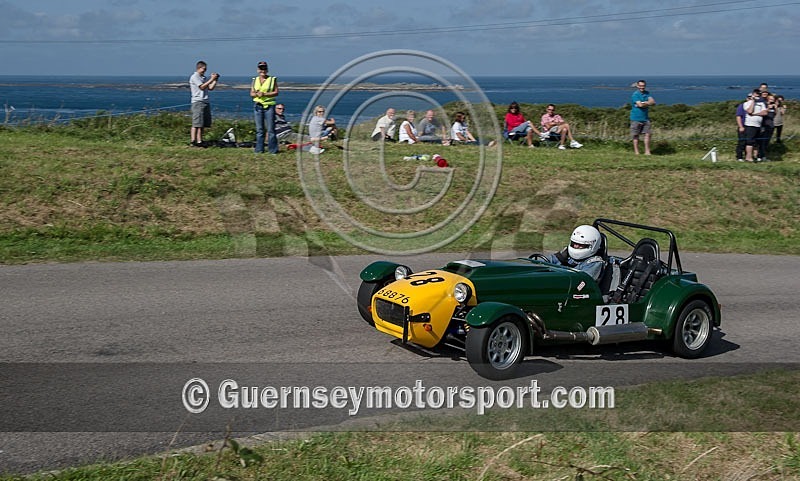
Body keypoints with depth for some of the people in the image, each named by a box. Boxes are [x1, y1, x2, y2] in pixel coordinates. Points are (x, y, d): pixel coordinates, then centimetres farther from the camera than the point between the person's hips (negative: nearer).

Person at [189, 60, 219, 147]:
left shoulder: (204, 78, 21)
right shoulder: (194, 77, -3)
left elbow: (210, 88, 14)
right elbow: (202, 87, -13)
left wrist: (215, 80, 5)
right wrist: (211, 79, -12)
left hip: (205, 102, 8)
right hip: (198, 102, -8)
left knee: (203, 124, 5)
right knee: (196, 124, -11)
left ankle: (199, 141, 7)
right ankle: (193, 142, -11)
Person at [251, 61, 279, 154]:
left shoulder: (272, 79, 3)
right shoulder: (255, 80, 13)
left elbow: (276, 92, -3)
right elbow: (251, 93, 11)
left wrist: (264, 94, -15)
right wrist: (257, 94, -11)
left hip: (269, 106, -3)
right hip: (258, 106, 3)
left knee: (270, 129, -6)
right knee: (259, 129, 5)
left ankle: (273, 149, -1)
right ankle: (259, 149, 9)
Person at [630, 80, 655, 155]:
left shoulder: (647, 93, 10)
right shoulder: (635, 95, -9)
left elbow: (653, 102, -2)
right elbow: (640, 105, -20)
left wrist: (644, 103, -14)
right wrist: (648, 103, -4)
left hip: (645, 118, 5)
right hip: (636, 118, -5)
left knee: (647, 134, 0)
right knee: (636, 135, 1)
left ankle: (647, 151, 4)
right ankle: (636, 152, 8)